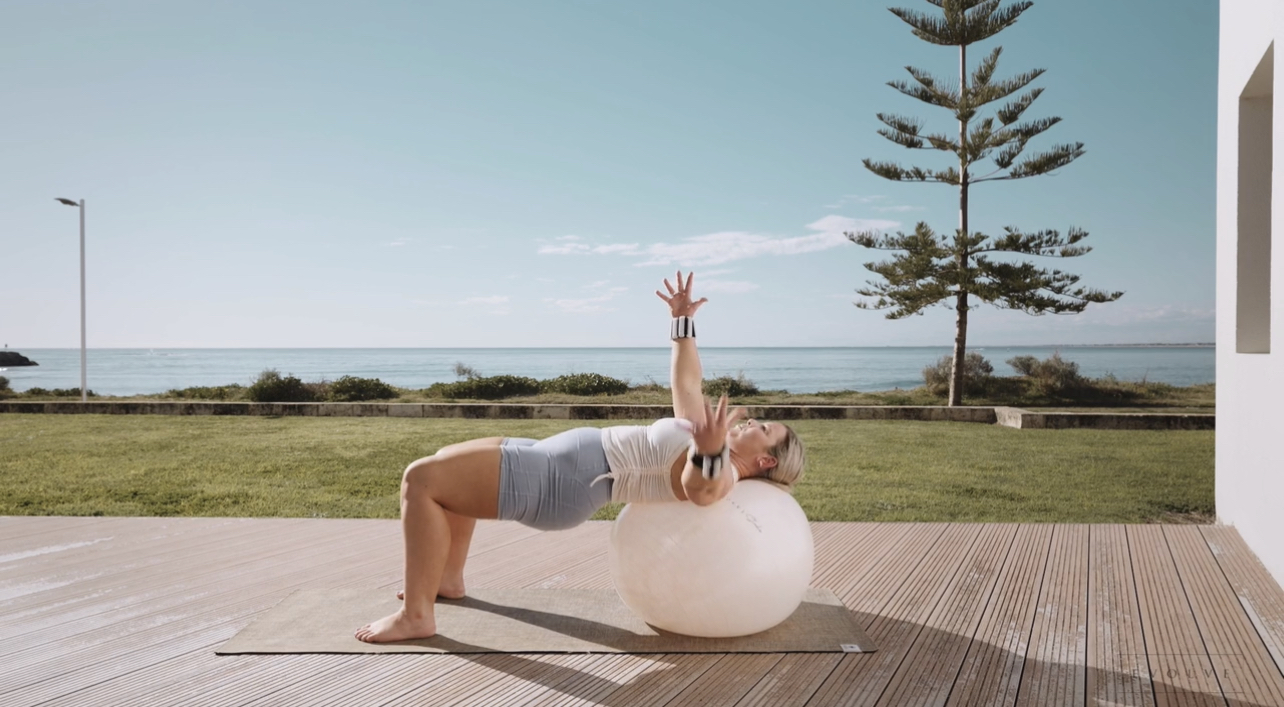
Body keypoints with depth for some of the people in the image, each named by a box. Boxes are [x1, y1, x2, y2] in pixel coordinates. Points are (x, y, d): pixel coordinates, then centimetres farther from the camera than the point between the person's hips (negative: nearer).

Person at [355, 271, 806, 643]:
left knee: (421, 479, -15)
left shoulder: (721, 474, -14)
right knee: (446, 463, 24)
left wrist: (710, 451, -59)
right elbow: (686, 383, 27)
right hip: (567, 456, 11)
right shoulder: (707, 434, 14)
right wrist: (683, 320, 24)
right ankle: (448, 578, 32)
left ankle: (415, 615, -5)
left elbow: (698, 489, -40)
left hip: (564, 484, -11)